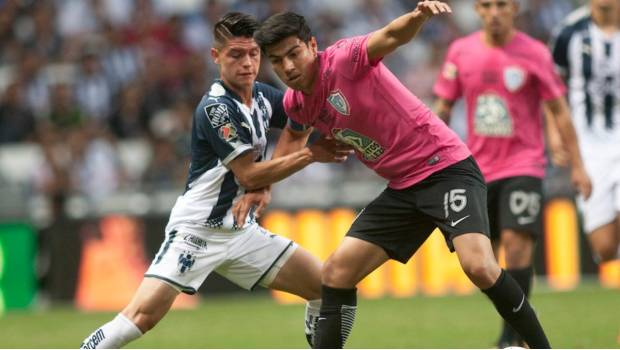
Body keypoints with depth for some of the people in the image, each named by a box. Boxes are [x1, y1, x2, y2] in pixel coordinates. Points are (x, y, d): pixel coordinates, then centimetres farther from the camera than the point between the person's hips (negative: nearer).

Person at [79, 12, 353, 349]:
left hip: (242, 230, 8)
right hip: (197, 229, -8)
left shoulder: (262, 96, 4)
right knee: (144, 313, -23)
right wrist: (310, 155, -14)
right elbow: (247, 174, -17)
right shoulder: (216, 108, -18)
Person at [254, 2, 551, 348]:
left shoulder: (343, 59, -17)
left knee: (478, 266, -26)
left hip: (447, 167, -8)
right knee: (336, 274, 1)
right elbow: (293, 133, 31)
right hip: (402, 187, 8)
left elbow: (390, 36, -38)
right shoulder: (295, 105, 5)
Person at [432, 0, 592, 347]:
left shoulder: (534, 54, -6)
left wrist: (577, 166, -3)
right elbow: (443, 107, 11)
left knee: (517, 241, -19)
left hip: (523, 164, -4)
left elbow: (559, 111, -1)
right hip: (479, 168, 4)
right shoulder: (461, 52, 2)